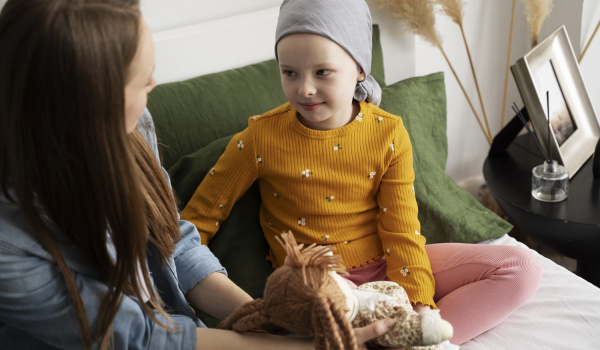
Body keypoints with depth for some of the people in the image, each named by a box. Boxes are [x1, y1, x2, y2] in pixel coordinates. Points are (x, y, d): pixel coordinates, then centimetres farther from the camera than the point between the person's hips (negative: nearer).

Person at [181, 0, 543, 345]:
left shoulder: (388, 134, -4)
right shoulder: (261, 137, -9)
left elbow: (401, 232, -6)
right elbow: (200, 216, -1)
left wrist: (418, 311, -17)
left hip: (384, 266, 4)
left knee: (522, 267, -9)